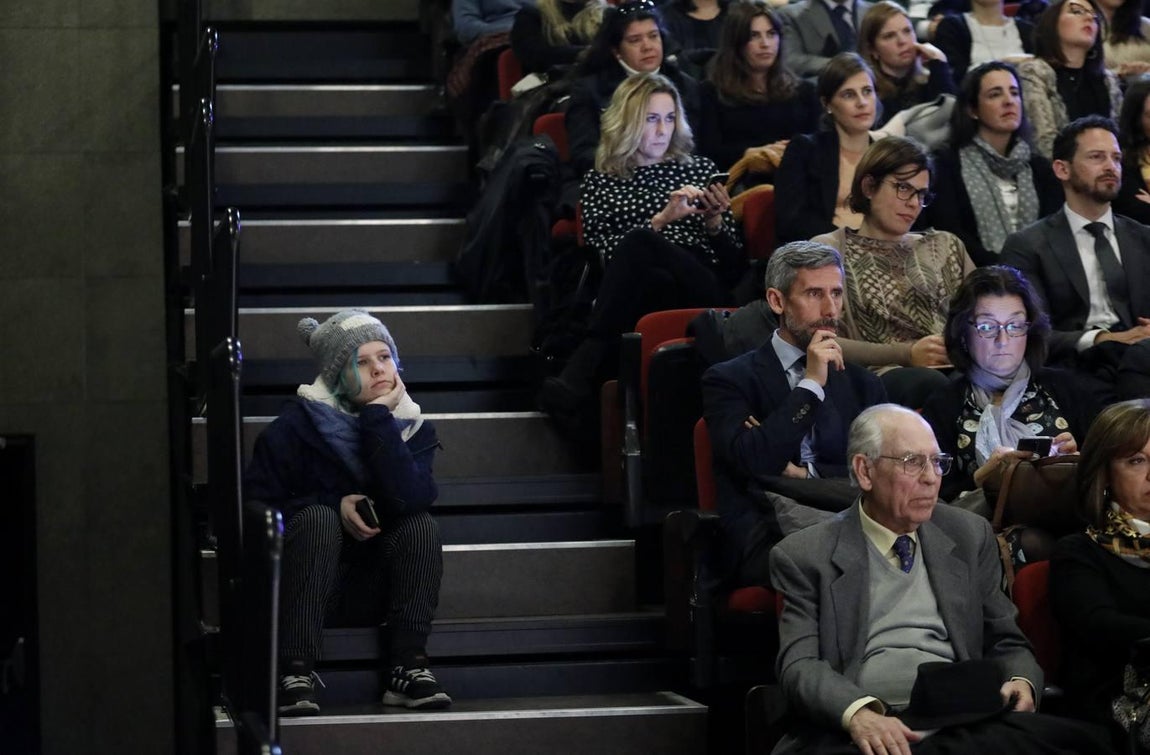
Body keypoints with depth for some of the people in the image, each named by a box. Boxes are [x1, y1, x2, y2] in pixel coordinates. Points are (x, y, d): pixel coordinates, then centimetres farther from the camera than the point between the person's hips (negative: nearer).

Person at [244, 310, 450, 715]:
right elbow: (255, 502, -10)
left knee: (421, 524, -21)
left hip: (374, 589, 3)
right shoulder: (299, 424, -8)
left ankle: (407, 667, -23)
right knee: (318, 518, -30)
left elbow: (409, 498, -20)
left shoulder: (413, 429, 0)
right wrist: (336, 507, -19)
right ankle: (295, 673, -37)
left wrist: (378, 418, -21)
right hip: (305, 589, -3)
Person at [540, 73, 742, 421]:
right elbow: (601, 251, 2)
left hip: (705, 294, 0)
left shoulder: (699, 170, 24)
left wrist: (714, 220, -2)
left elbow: (735, 265, 18)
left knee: (636, 244, -33)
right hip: (641, 294, 0)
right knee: (650, 279, -40)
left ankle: (584, 365, -42)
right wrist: (661, 219, -10)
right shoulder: (600, 182, 20)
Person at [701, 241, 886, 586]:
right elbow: (750, 461, -8)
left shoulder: (861, 384, 24)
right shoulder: (729, 379, 10)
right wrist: (811, 385, -5)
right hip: (765, 538, -3)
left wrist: (803, 474, -2)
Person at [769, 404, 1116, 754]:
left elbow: (1007, 643, 22)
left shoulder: (970, 536, 19)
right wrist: (858, 712, -24)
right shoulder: (806, 556, 7)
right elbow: (800, 666, -3)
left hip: (964, 722, 4)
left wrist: (1020, 682, -2)